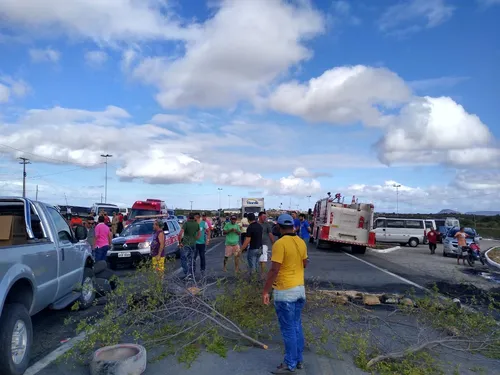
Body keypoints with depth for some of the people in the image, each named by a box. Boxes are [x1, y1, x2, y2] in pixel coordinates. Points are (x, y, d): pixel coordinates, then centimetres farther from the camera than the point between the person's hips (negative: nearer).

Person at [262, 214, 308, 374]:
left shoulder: (280, 244, -19)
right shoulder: (301, 242, 4)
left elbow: (274, 270, -21)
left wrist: (265, 291, -15)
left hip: (285, 291, -8)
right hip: (300, 289, 8)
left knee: (288, 328, 3)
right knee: (296, 325, 18)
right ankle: (299, 359, 29)